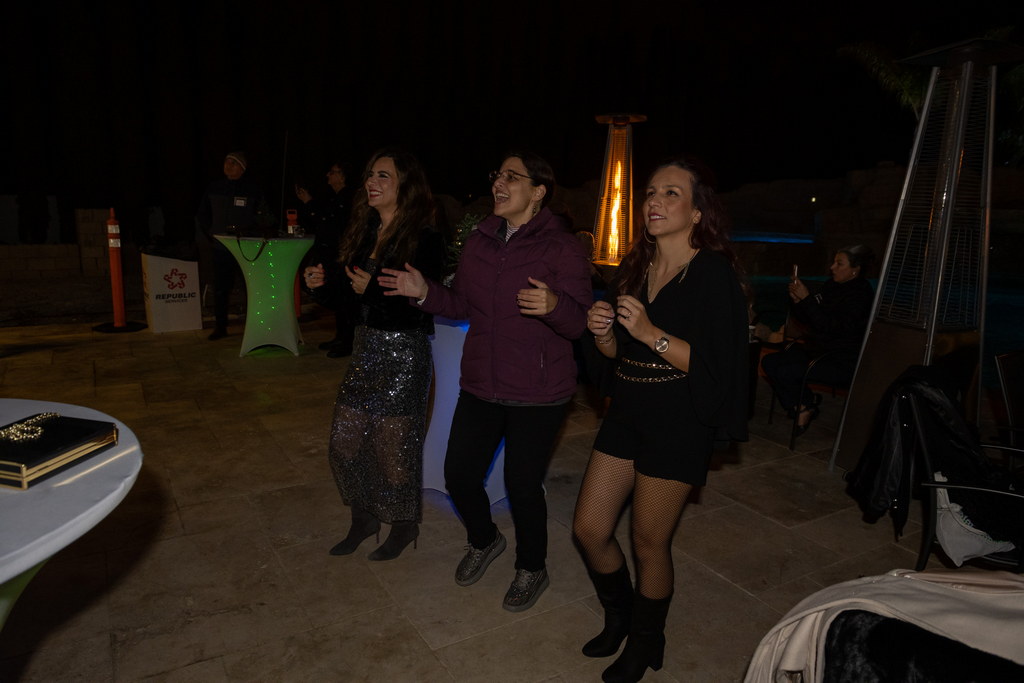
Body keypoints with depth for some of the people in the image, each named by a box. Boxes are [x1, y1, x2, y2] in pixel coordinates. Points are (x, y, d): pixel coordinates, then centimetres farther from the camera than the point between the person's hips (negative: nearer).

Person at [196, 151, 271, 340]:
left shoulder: (253, 189, 1)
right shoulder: (214, 188, 9)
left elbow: (264, 219, 1)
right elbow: (202, 216, 19)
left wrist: (246, 230, -8)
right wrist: (210, 234, 11)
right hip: (221, 248, 3)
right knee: (220, 289, 4)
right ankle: (220, 326, 15)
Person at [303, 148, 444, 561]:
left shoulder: (424, 241, -13)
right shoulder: (364, 235, 9)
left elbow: (421, 308, -19)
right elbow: (346, 291, 13)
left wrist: (373, 290, -28)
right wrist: (323, 284, -7)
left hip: (404, 354, -7)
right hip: (365, 349, 7)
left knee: (393, 447, 5)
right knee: (344, 443, 13)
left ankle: (404, 526, 30)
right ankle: (363, 519, 36)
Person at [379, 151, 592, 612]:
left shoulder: (561, 247, -10)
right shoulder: (479, 241, 7)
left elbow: (580, 322, -15)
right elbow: (462, 305, 12)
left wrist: (554, 305, -36)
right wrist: (425, 293, -5)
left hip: (538, 394, -5)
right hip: (480, 386, 6)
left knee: (522, 485, 3)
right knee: (459, 475, 11)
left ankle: (532, 569, 33)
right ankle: (484, 541, 43)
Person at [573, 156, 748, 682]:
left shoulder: (713, 273, -12)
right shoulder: (634, 267, 7)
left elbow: (715, 365, -18)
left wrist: (652, 333, -26)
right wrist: (602, 332, -9)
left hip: (679, 425, -6)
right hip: (627, 414, 6)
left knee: (649, 543, 8)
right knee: (589, 530, 10)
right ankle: (618, 617, 40)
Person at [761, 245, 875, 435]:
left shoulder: (861, 294, -14)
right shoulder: (831, 286, 10)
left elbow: (832, 327, -25)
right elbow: (806, 319, 13)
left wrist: (807, 298, -25)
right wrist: (797, 301, -7)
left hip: (842, 362, -8)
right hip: (817, 350, 9)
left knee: (785, 372, -26)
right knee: (769, 362, -9)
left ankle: (807, 404, 3)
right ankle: (802, 407, 1)